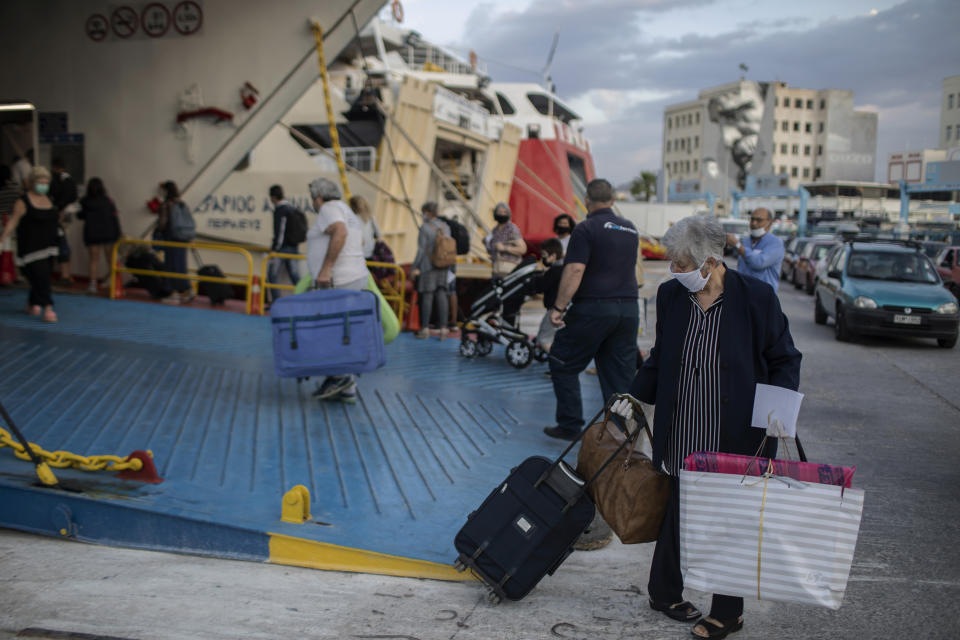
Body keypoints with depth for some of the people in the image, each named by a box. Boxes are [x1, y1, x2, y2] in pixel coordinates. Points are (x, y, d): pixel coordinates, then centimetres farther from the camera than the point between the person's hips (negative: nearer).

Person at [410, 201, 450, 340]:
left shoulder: (425, 227, -11)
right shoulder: (445, 227, 7)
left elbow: (421, 250, -13)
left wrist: (414, 267, -6)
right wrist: (447, 267, 15)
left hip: (428, 266, -6)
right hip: (443, 267, 6)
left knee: (427, 296, 0)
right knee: (441, 295, 7)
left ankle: (425, 329, 6)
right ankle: (443, 328, 4)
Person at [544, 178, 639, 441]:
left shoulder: (586, 229, -7)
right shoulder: (630, 229, 13)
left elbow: (575, 270, -17)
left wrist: (558, 307, -17)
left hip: (593, 308, -6)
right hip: (629, 308, 6)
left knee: (563, 364, 8)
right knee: (621, 374, 9)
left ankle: (570, 425, 8)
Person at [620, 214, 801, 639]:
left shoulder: (756, 296, -11)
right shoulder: (670, 294, 1)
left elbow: (785, 360, -2)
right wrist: (636, 397, 11)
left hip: (737, 434, -3)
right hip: (684, 436, 3)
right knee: (678, 511, 15)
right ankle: (665, 592, 36)